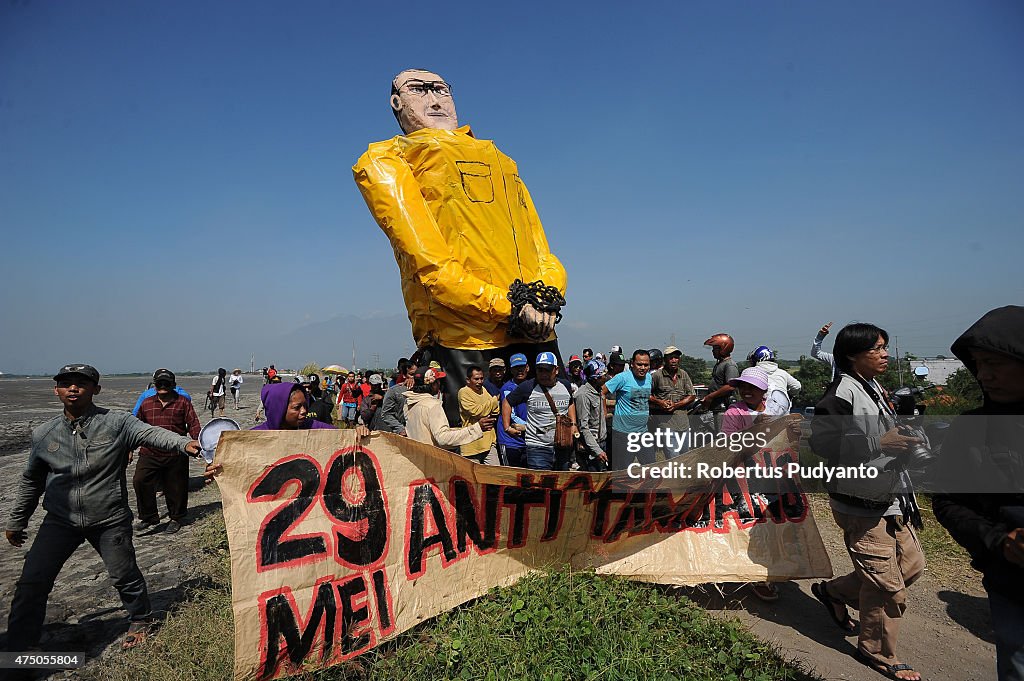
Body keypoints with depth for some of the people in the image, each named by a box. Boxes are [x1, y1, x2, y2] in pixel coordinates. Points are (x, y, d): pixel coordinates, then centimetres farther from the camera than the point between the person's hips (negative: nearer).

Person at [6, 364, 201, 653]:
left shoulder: (117, 423, -11)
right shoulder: (43, 434, 2)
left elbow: (152, 433, -26)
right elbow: (31, 481, 15)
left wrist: (184, 444, -45)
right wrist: (16, 521, 21)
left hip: (110, 520, -3)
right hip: (60, 521, 3)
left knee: (124, 575, 7)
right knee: (31, 582, 1)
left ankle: (140, 620, 33)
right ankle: (20, 646, 21)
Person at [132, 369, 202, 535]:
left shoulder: (182, 403, 1)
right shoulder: (146, 404, 10)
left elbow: (193, 424, -2)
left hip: (176, 454, -2)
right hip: (149, 454, 2)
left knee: (176, 487, 6)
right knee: (140, 481, -13)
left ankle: (176, 518, 26)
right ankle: (148, 517, 5)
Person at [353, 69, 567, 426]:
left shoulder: (499, 160, 29)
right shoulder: (385, 159, 10)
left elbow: (542, 251, 18)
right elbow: (430, 262, -7)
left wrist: (548, 298, -4)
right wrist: (507, 307, -15)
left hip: (538, 335, 6)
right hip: (461, 339, -6)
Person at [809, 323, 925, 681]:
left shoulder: (873, 387, 11)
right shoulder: (842, 392, -20)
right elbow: (822, 442, -26)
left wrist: (902, 439, 9)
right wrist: (878, 444, -28)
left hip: (891, 497, 9)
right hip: (862, 505, -9)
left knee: (911, 564, 19)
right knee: (886, 584, 2)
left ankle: (834, 591, 34)